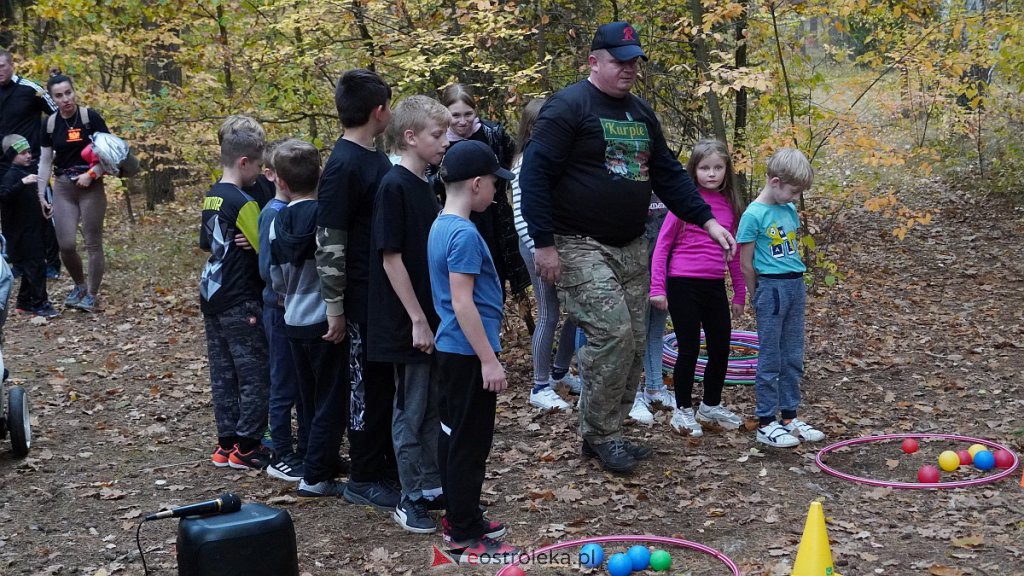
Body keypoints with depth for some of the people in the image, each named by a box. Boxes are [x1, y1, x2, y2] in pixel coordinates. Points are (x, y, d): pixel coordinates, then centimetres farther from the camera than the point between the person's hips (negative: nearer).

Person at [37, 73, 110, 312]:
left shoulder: (90, 117, -7)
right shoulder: (51, 123, 5)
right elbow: (45, 161, 11)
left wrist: (92, 174, -16)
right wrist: (41, 195, 8)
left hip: (90, 186, -3)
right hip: (63, 187, 3)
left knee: (93, 243, 0)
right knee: (66, 245, -2)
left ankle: (92, 294, 14)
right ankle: (79, 286, 24)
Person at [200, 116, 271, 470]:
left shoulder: (211, 198, 10)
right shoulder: (243, 203, -16)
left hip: (212, 296, 9)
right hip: (241, 303, -9)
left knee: (223, 374, 12)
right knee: (256, 375, -1)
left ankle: (226, 443, 18)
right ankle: (246, 447, 3)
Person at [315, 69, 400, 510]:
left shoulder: (377, 158, 10)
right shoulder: (343, 167, -17)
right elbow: (329, 243, -18)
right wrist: (335, 307, -17)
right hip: (365, 295, -8)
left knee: (392, 381, 15)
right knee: (369, 385, 2)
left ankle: (392, 464, 27)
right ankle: (364, 479, 13)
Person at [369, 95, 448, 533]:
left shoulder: (424, 187, 10)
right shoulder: (394, 187, -15)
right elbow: (391, 256, -18)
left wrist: (437, 315, 17)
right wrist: (418, 319, -18)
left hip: (433, 317, 8)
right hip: (409, 322, -8)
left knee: (434, 407, 15)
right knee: (411, 410, 2)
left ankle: (434, 486, 26)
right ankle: (411, 499, 13)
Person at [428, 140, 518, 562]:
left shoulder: (440, 227, 10)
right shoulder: (465, 234, -20)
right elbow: (463, 304, -23)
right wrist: (489, 360, -20)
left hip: (451, 350, 10)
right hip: (469, 355, -10)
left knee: (453, 436, 16)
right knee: (471, 444, -3)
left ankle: (459, 518, 27)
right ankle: (467, 537, 4)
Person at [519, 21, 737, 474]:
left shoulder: (641, 113, 13)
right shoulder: (568, 107, -11)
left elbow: (669, 174, 17)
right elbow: (535, 175, -15)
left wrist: (707, 221, 6)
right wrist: (544, 244, -19)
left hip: (631, 248, 8)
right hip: (581, 248, -8)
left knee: (634, 344, 7)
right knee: (611, 335, -17)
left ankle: (606, 433, 20)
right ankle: (599, 436, -1)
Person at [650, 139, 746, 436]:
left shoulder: (730, 205, 7)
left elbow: (734, 252, 14)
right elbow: (662, 245, -6)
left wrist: (740, 293, 16)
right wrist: (657, 288, -11)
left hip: (715, 286, 5)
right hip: (683, 284, -5)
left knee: (721, 347, 10)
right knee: (689, 349, 1)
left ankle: (711, 406, 30)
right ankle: (683, 410, 17)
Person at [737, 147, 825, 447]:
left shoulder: (790, 211, 9)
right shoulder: (754, 215, -13)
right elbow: (746, 264, -9)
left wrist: (796, 282, 14)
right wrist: (757, 297, 0)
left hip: (796, 287, 7)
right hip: (771, 287, -7)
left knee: (793, 358, 12)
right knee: (770, 359, 0)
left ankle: (789, 416, 22)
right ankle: (766, 423, 7)